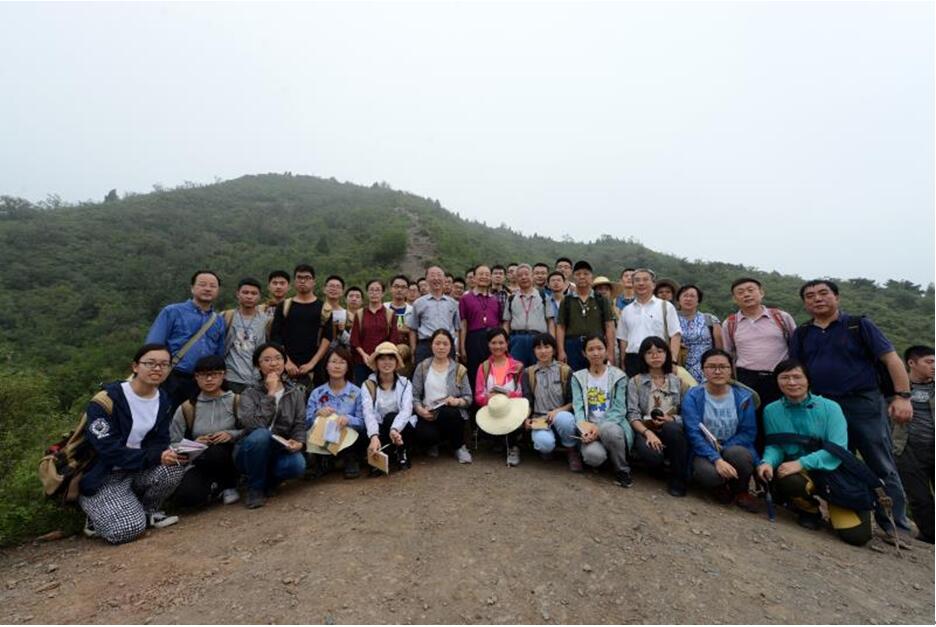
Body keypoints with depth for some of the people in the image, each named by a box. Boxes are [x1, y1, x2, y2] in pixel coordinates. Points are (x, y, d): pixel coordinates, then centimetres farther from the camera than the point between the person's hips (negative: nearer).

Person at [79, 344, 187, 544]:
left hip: (138, 470, 5)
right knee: (129, 528, -24)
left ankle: (147, 510, 1)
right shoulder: (108, 398, -18)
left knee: (174, 465, -26)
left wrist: (168, 453, -23)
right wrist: (155, 457, -32)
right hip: (101, 478, -5)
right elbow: (107, 449, -24)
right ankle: (98, 515, 10)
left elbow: (160, 442, 1)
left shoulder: (164, 400, 1)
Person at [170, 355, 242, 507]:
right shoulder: (187, 408, 3)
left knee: (215, 452, -37)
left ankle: (229, 484, -4)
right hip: (200, 463, 2)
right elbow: (174, 443, 3)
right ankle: (217, 485, 7)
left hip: (230, 457, -1)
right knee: (185, 496, -28)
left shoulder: (235, 401, -1)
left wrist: (231, 434, -20)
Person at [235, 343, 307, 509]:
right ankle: (255, 488, -11)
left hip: (280, 450, 2)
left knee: (297, 465, -31)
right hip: (252, 452, -1)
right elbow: (253, 425, -23)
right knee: (261, 435, -35)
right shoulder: (250, 393, -5)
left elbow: (300, 424, 1)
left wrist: (298, 442, -19)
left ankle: (266, 481, 6)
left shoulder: (296, 392, 4)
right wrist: (270, 394, -22)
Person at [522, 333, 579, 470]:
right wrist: (526, 419, -13)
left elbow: (573, 402, 2)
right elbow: (527, 401, 5)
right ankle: (546, 450, 6)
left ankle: (572, 452, -6)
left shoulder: (566, 371, 5)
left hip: (561, 415, 0)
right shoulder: (528, 373, 9)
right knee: (545, 443, -34)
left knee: (563, 418, -37)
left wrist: (558, 411, -15)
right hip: (539, 419, 0)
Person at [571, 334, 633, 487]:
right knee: (593, 455, -33)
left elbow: (619, 409, -4)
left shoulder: (618, 376, 4)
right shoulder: (578, 377, 9)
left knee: (609, 429, -37)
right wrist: (584, 426, -23)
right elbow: (577, 407, -2)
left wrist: (600, 427, -19)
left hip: (612, 425, 0)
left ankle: (622, 470, -8)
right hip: (589, 428, 0)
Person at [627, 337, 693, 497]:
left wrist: (672, 420, -16)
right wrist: (647, 432, -22)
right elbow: (633, 415, -5)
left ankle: (678, 478, -14)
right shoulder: (635, 382, 5)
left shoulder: (678, 381, 9)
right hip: (646, 429, -1)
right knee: (653, 455, -34)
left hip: (672, 429, 1)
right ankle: (664, 464, 6)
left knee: (672, 428, -36)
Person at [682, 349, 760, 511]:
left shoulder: (743, 396, 0)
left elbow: (748, 432, -3)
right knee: (709, 473, -34)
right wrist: (716, 459, -29)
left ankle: (740, 491, 1)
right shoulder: (692, 396, -8)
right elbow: (693, 434, -15)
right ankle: (721, 487, 7)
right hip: (705, 453, -2)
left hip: (733, 449, 2)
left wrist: (723, 448, -17)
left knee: (736, 453, -34)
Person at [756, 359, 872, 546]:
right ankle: (809, 510, 3)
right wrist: (768, 462, -24)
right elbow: (774, 446, -1)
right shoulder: (771, 411, -2)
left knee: (855, 535, -11)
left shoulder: (830, 408, -8)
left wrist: (801, 463, -28)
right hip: (799, 474, 1)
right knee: (786, 481, -36)